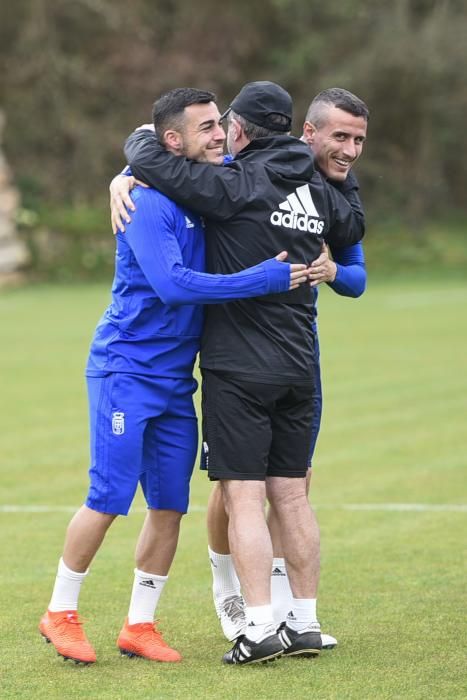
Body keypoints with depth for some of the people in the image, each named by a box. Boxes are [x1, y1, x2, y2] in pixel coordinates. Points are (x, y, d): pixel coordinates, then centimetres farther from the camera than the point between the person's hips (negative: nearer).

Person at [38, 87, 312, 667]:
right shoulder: (149, 201, -16)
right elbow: (173, 284, -27)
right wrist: (266, 278, -25)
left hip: (176, 376, 7)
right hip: (126, 370, -7)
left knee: (170, 505, 4)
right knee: (109, 498, -7)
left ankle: (139, 625, 13)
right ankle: (60, 613, 9)